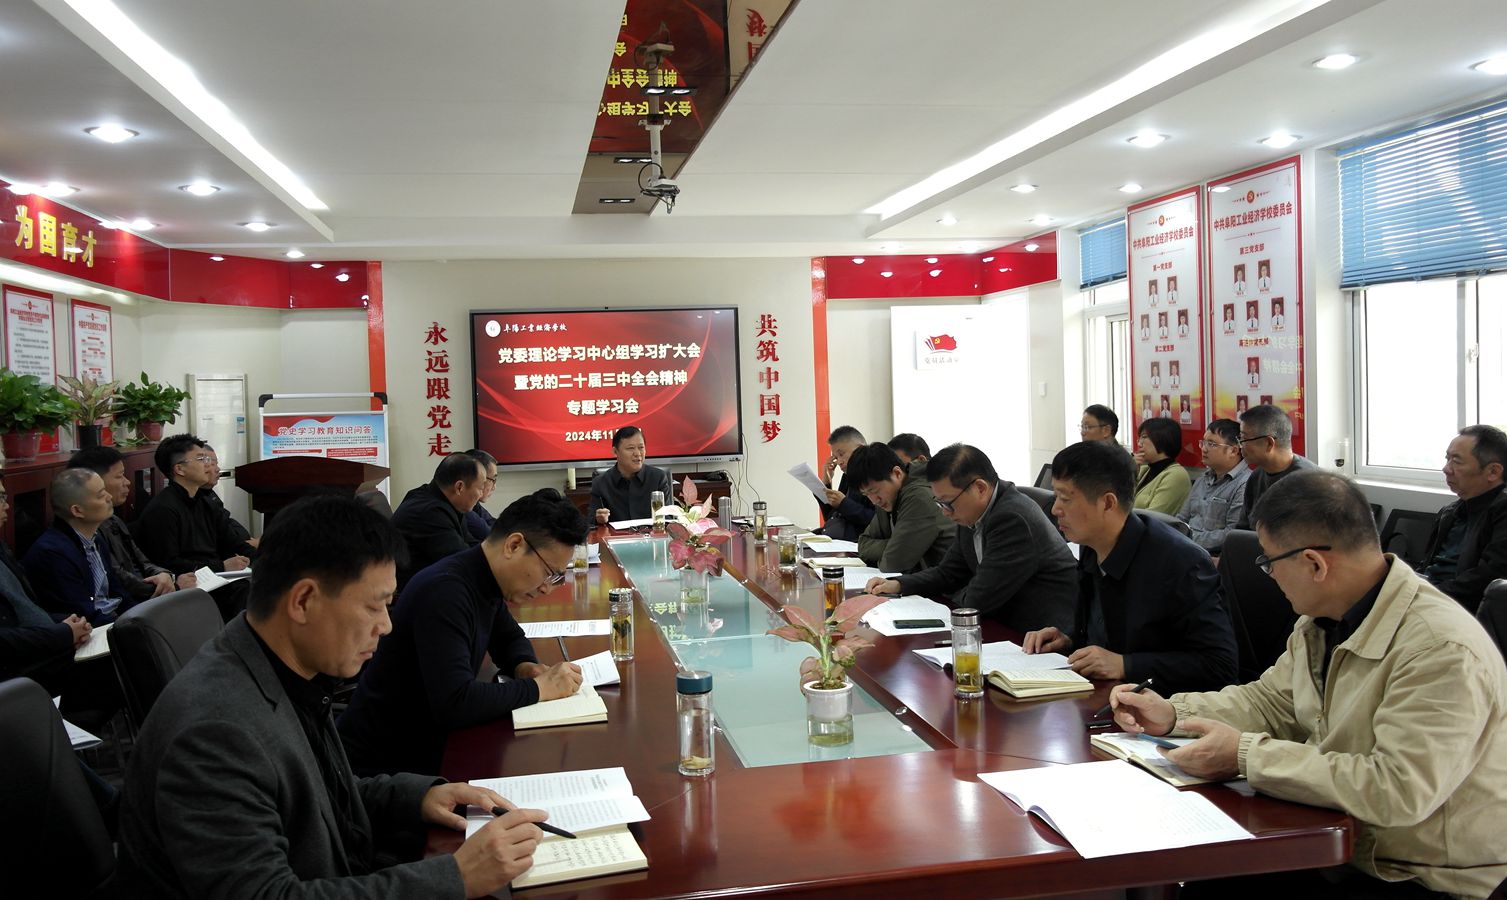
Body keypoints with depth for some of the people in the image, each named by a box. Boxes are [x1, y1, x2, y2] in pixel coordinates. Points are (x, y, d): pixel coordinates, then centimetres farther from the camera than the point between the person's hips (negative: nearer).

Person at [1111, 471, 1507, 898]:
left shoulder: (1442, 650, -27)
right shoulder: (1324, 620, 2)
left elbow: (1397, 790, -33)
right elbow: (1272, 700, 15)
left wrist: (1247, 755, -27)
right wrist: (1174, 713, 1)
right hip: (1339, 850, 8)